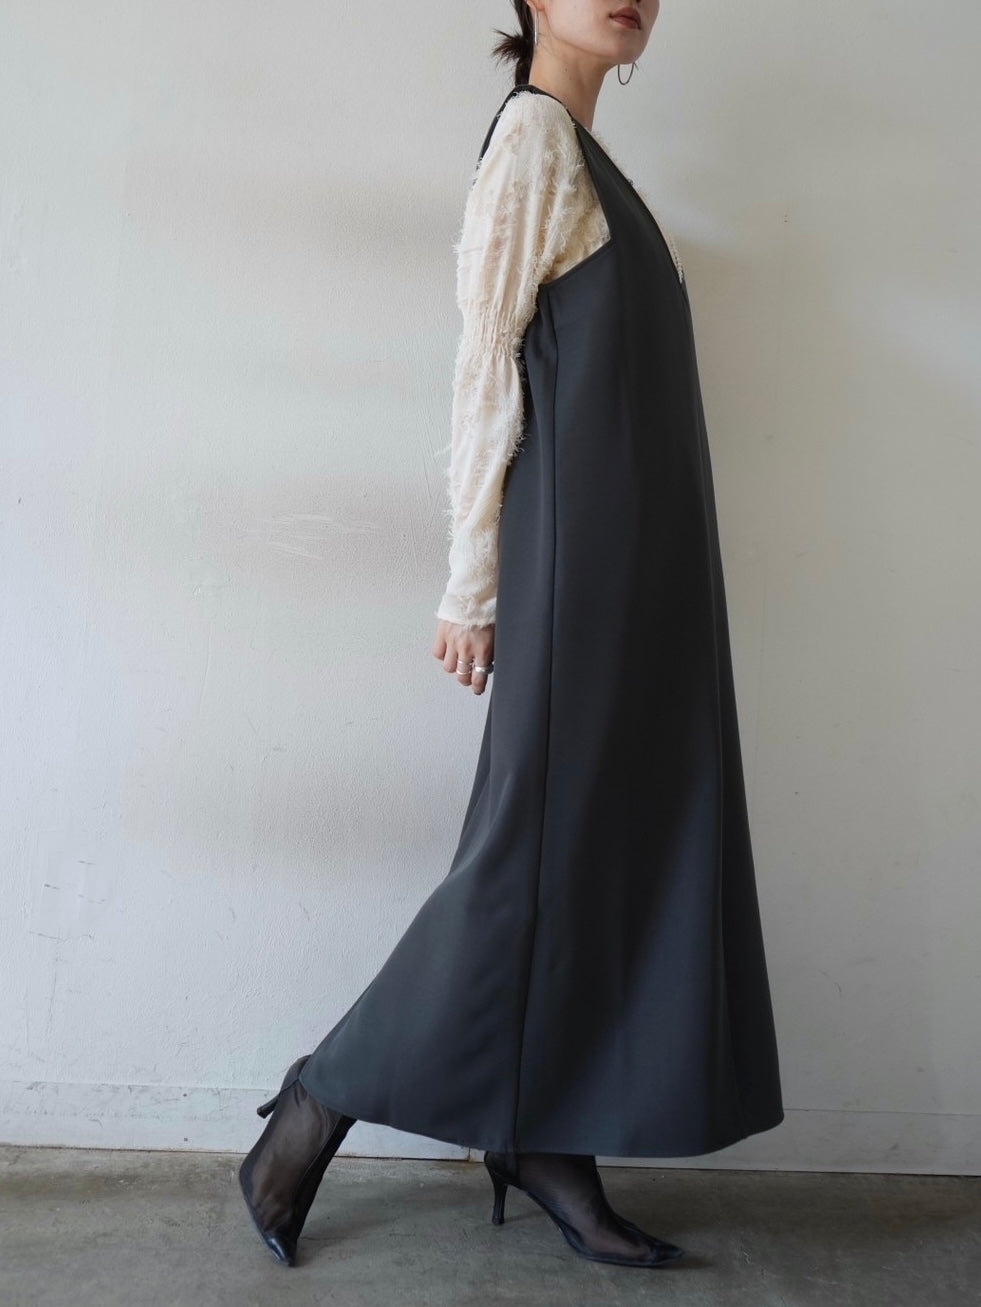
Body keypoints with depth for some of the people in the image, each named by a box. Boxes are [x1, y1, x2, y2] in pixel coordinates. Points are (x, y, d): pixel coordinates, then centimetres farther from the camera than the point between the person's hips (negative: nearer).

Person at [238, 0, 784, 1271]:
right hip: (576, 543, -9)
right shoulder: (534, 134, -4)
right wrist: (472, 581, -15)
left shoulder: (585, 155, 23)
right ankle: (315, 1112, 7)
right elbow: (486, 368, -12)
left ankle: (552, 1148, 14)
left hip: (636, 552, 9)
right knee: (542, 843, -7)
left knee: (618, 838, 5)